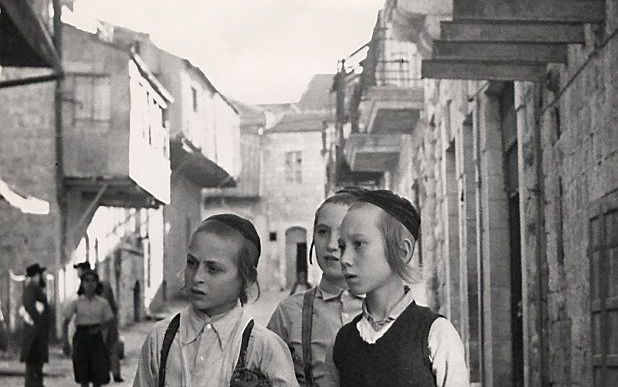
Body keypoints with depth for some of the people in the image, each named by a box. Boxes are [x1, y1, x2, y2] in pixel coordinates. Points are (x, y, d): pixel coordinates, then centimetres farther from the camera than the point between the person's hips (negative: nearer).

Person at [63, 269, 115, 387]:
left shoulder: (103, 302, 3)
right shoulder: (76, 302, 1)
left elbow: (110, 320, 12)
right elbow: (66, 322, 2)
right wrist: (66, 342, -6)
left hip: (97, 338, 0)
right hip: (81, 337, 0)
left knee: (98, 377, -2)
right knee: (83, 377, 5)